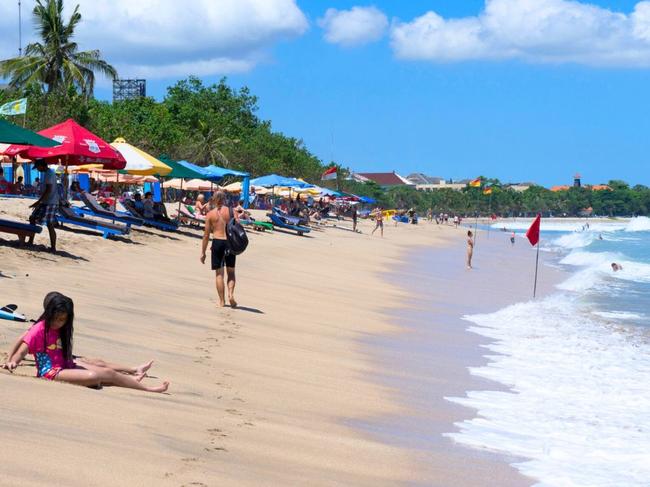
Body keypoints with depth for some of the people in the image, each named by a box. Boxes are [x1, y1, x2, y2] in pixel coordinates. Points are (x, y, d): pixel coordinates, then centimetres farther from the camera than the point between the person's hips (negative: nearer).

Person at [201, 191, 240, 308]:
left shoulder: (210, 214, 1)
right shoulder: (232, 212, 1)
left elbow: (206, 235, 1)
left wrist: (203, 252, 7)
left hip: (217, 242, -1)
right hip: (230, 242, 1)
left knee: (219, 273, 7)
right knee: (231, 272, 14)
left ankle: (222, 301, 7)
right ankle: (231, 294, -7)